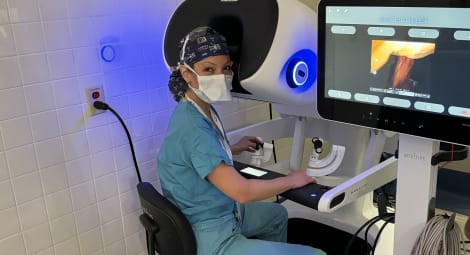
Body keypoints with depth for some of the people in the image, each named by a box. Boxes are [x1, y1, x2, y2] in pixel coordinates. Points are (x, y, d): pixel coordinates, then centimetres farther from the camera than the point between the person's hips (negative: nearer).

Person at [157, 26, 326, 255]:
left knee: (277, 214, 33)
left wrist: (234, 149, 20)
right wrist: (291, 181, -15)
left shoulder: (203, 109, 1)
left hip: (220, 214, 10)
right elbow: (241, 191, -30)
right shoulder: (192, 127, -30)